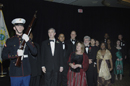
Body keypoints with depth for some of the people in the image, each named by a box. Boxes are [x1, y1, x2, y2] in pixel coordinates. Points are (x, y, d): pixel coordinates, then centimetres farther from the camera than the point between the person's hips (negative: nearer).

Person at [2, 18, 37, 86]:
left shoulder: (27, 39, 7)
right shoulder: (10, 41, 1)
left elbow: (34, 52, -4)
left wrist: (28, 41, -16)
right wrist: (16, 54, -20)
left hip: (26, 73, 3)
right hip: (15, 73, -2)